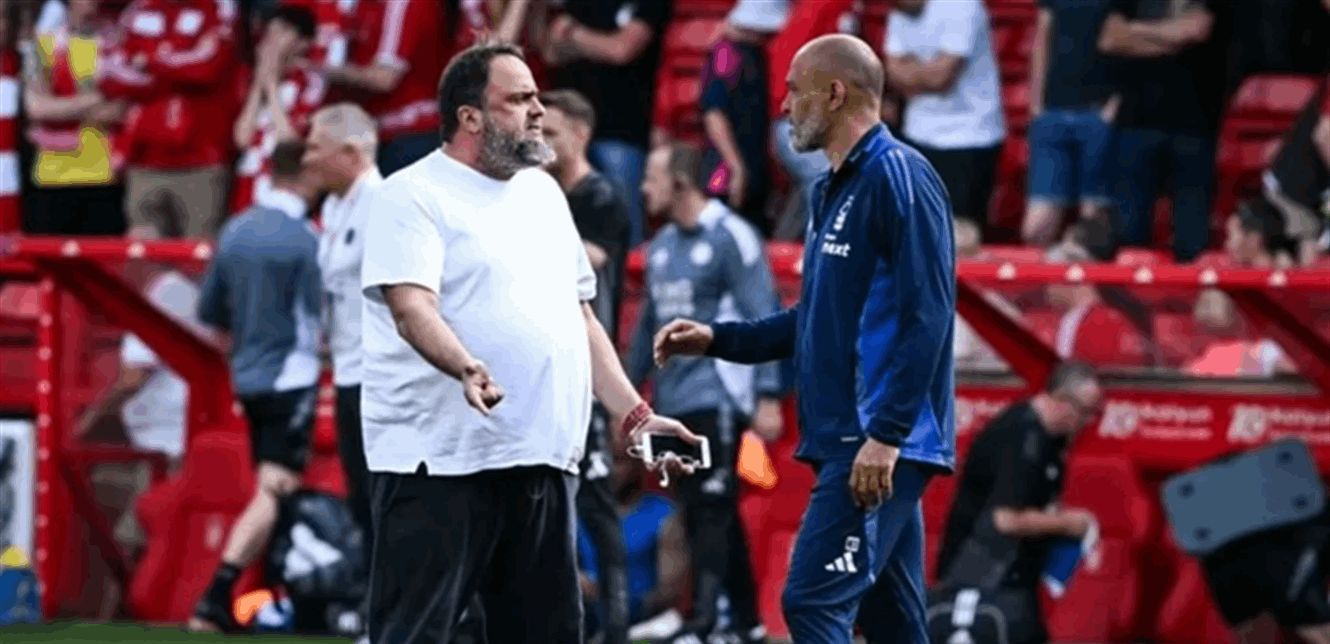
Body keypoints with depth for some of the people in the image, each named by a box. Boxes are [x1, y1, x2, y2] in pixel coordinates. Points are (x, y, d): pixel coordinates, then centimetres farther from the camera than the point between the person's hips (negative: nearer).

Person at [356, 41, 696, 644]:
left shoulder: (543, 193, 19)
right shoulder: (413, 197, -5)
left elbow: (580, 318, 24)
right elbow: (411, 306, -20)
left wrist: (634, 416, 15)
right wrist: (466, 367, -39)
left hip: (542, 460, 8)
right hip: (439, 463, -8)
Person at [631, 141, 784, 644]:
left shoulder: (731, 238, -8)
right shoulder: (662, 245, 15)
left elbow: (763, 318, -11)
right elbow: (649, 324, 22)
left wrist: (768, 396, -17)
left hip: (718, 397, -8)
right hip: (673, 403, 8)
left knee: (713, 510, -13)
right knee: (701, 514, 8)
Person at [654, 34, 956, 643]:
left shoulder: (899, 177, -12)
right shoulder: (832, 191, 18)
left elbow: (926, 317, -19)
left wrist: (886, 435, -23)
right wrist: (717, 339, 19)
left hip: (883, 445, -10)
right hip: (846, 442, 10)